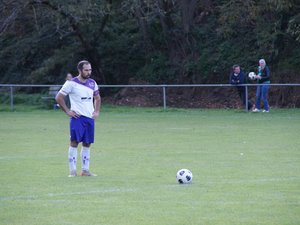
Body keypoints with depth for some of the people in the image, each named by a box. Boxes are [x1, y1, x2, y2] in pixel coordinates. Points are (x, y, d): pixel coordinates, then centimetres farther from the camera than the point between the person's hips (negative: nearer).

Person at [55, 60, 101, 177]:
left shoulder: (92, 83, 11)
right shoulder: (71, 83, -6)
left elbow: (97, 98, 26)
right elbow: (59, 97, -4)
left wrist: (97, 111, 13)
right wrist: (67, 111, -8)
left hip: (90, 117, 5)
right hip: (77, 117, -5)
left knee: (87, 144, 7)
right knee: (74, 142, -8)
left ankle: (85, 170, 13)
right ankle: (72, 171, -5)